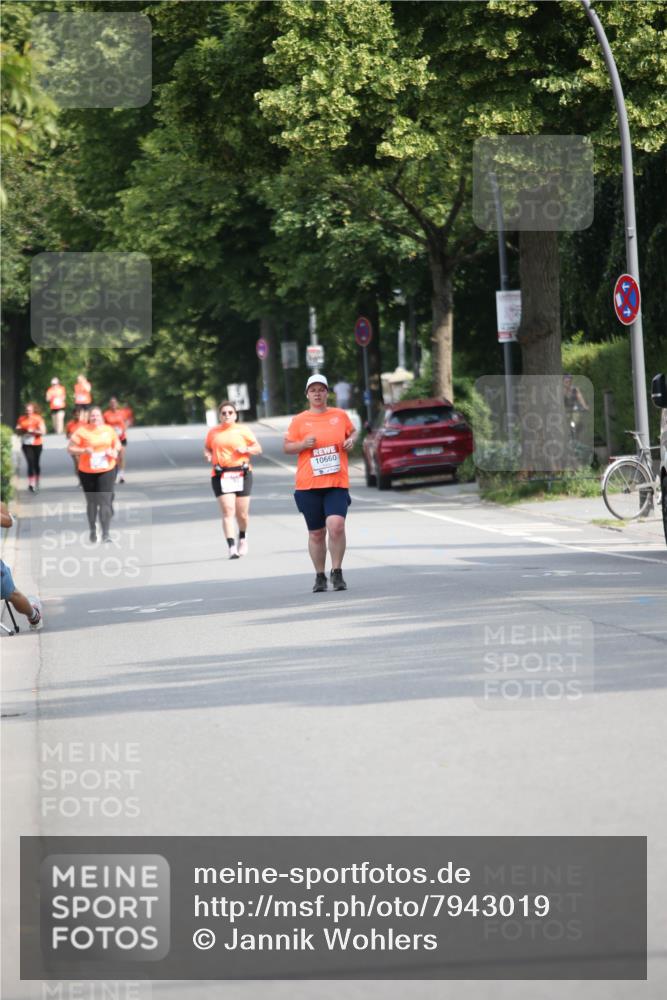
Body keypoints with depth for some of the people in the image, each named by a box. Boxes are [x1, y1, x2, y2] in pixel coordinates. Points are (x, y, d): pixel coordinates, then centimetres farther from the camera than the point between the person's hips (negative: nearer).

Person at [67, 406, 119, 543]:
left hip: (106, 471, 1)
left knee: (105, 501, -9)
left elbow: (117, 444, 19)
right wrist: (84, 451, -21)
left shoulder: (109, 430, 5)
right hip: (87, 472, -1)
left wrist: (114, 452, -3)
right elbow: (70, 449, -6)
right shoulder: (81, 431, -6)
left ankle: (106, 533, -9)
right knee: (92, 502, 11)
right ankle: (93, 530, 29)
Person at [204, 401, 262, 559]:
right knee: (228, 511, -14)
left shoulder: (243, 431, 7)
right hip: (221, 476, 0)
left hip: (242, 474, 0)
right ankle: (232, 547, -20)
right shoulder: (213, 433, 10)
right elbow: (207, 448, 23)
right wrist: (208, 455, 1)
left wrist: (246, 449, -9)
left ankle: (243, 537, 36)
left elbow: (258, 448, 11)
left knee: (242, 514, 3)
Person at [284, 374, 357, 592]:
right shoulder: (299, 421, 4)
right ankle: (320, 576, 20)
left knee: (336, 525, -21)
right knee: (316, 533, 6)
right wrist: (303, 444, -12)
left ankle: (337, 572, -8)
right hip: (308, 485, 1)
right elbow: (286, 447, 7)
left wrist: (351, 440, 2)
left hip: (337, 483, -1)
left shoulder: (340, 415, 8)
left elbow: (353, 432, 24)